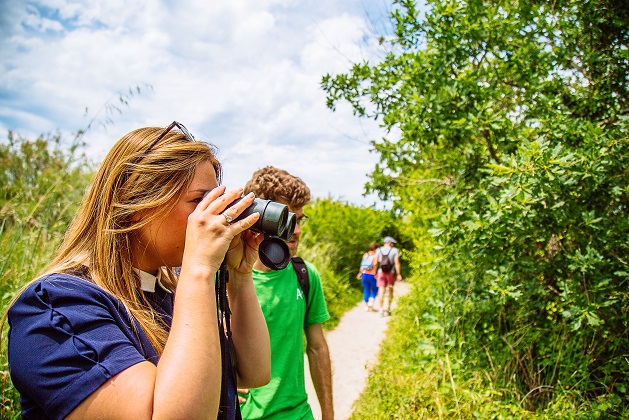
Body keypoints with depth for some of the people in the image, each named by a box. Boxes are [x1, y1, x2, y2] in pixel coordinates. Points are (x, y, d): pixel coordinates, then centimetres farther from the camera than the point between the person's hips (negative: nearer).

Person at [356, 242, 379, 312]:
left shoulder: (365, 255, 7)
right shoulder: (375, 255, -8)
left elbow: (362, 265, 9)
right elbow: (375, 265, -17)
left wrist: (360, 273, 17)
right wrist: (375, 274, -13)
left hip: (364, 274, 5)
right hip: (372, 275, -5)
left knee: (366, 290, 12)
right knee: (375, 289, 14)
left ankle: (366, 306, 15)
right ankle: (371, 302, 0)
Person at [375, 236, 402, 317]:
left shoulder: (379, 250, 5)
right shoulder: (394, 250, -3)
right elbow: (397, 263, -10)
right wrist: (399, 274, -9)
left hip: (381, 273, 1)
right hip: (391, 273, -1)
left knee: (381, 291, -1)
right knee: (390, 290, 16)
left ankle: (381, 310, -7)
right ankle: (387, 308, 15)